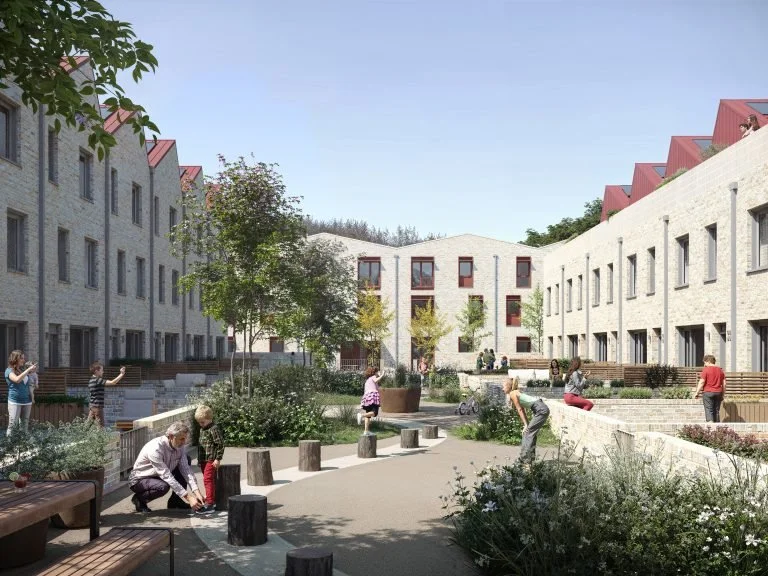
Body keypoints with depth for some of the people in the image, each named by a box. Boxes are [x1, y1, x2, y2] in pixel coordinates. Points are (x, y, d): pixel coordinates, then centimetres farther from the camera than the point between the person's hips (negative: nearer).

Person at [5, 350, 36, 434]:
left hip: (27, 401, 6)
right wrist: (28, 370, -21)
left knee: (24, 425, 7)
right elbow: (17, 379, -25)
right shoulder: (9, 370, -4)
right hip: (15, 402, -6)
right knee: (13, 425, -8)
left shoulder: (23, 370, 13)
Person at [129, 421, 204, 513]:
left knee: (186, 459, -4)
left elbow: (186, 470, -12)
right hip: (139, 480, -8)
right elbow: (167, 476, -34)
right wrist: (188, 497, -37)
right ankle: (139, 499, -6)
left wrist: (196, 492, -27)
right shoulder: (155, 448, -32)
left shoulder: (180, 446, -10)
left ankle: (176, 500, 3)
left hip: (159, 477, 8)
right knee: (163, 486, -37)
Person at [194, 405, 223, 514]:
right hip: (203, 460, 9)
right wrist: (199, 459, 24)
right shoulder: (202, 429, 15)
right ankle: (212, 500, 26)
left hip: (211, 460, -9)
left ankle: (209, 504, -13)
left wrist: (218, 459, -18)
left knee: (208, 480, -12)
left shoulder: (214, 429, -14)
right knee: (209, 480, 16)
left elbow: (220, 444, -17)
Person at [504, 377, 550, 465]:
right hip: (542, 409, 9)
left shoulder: (512, 394, -6)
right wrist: (527, 424, 16)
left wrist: (526, 425, -7)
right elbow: (522, 411, 19)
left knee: (528, 433, -9)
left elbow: (519, 410, -7)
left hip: (541, 410, -9)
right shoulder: (516, 393, 21)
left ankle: (525, 459, -11)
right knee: (531, 432, 15)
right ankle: (530, 457, 20)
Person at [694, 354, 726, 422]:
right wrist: (723, 394, 17)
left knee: (709, 410, -6)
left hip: (708, 392, -5)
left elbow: (701, 382, -11)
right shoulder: (720, 370, 11)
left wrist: (697, 393, -6)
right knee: (716, 411, 10)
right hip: (718, 393, 5)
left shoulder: (706, 369, -7)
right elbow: (724, 384, 11)